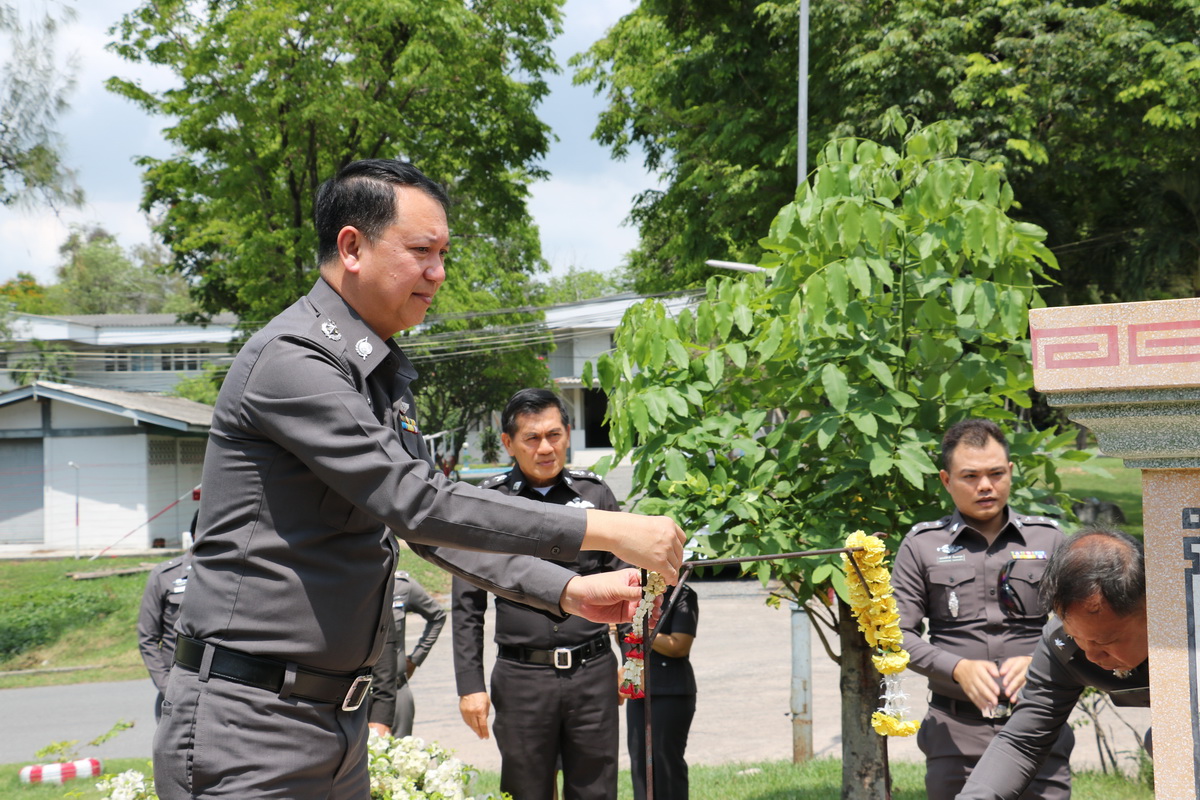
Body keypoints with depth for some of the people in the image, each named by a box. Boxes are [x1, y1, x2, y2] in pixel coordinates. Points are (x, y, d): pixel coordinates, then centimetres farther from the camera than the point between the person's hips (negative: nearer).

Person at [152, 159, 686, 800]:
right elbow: (418, 503, -23)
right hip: (250, 723, -9)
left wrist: (567, 591, 9)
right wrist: (603, 531, -21)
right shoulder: (292, 361, -16)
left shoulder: (382, 375, 16)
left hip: (337, 722, 9)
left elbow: (427, 525, 20)